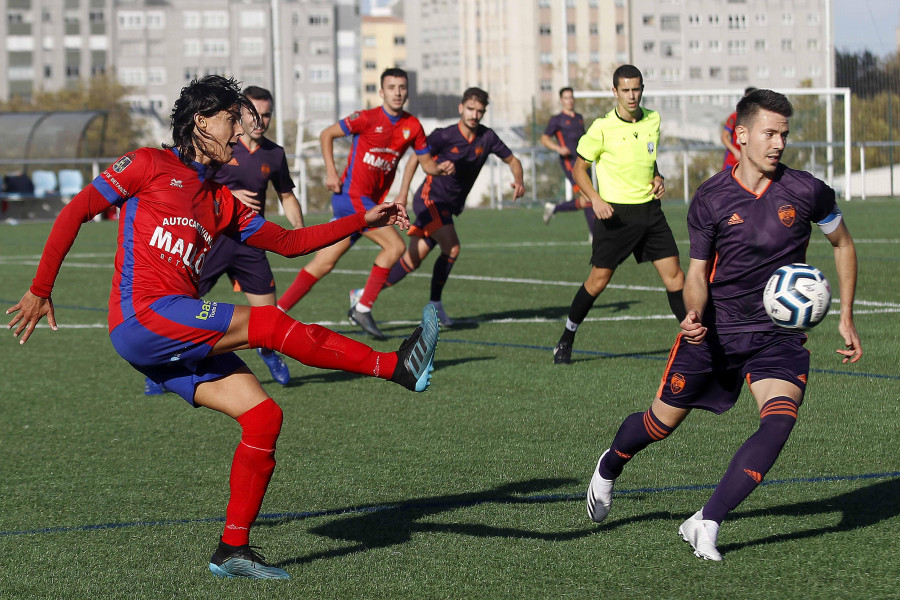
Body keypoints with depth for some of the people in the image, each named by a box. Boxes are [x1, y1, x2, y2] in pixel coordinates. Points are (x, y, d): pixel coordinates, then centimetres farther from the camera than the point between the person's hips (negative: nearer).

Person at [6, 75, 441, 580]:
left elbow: (288, 241, 25)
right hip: (143, 317, -8)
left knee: (263, 414, -5)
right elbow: (75, 213, 0)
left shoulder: (221, 202, 23)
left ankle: (233, 551, 0)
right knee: (272, 324, -19)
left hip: (182, 344, 8)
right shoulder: (151, 165, 2)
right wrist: (41, 291, -4)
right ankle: (395, 366, -17)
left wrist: (364, 221, 18)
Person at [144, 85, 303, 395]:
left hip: (249, 242, 3)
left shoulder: (275, 154, 7)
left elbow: (287, 196, 19)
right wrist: (229, 195, -24)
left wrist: (299, 228, 1)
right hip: (209, 238, -3)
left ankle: (267, 351, 36)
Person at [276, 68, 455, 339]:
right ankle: (362, 308, -8)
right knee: (395, 245, -15)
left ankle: (276, 311, 10)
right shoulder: (368, 118, -9)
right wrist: (331, 172, -10)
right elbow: (327, 134, -2)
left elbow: (426, 162, 13)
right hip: (352, 195, -6)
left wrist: (440, 168, -10)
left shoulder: (412, 126, 8)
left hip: (370, 202, 6)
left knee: (325, 263, 6)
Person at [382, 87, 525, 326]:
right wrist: (403, 194, -15)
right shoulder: (444, 136, -14)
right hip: (430, 198, -6)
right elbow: (416, 158, -8)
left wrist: (518, 181, -11)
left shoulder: (487, 137, 0)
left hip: (449, 207, 6)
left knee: (412, 260, 3)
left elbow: (512, 160, 11)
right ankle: (435, 303, -9)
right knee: (452, 248, -23)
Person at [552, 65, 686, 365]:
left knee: (674, 275, -1)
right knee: (598, 279, -2)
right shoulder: (602, 128, -10)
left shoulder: (653, 120, 5)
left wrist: (657, 177, 4)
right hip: (615, 213, -4)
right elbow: (579, 167, -1)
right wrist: (595, 199, -15)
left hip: (649, 208, 4)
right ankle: (566, 341, 15)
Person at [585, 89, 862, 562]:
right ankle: (608, 469, 42)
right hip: (715, 329, 0)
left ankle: (706, 524, -20)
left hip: (779, 336, 0)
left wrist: (845, 319, 6)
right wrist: (695, 314, -25)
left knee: (779, 420, -25)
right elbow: (697, 274, -3)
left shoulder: (806, 191, -8)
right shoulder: (710, 200, -8)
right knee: (662, 421, 7)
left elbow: (843, 245, 8)